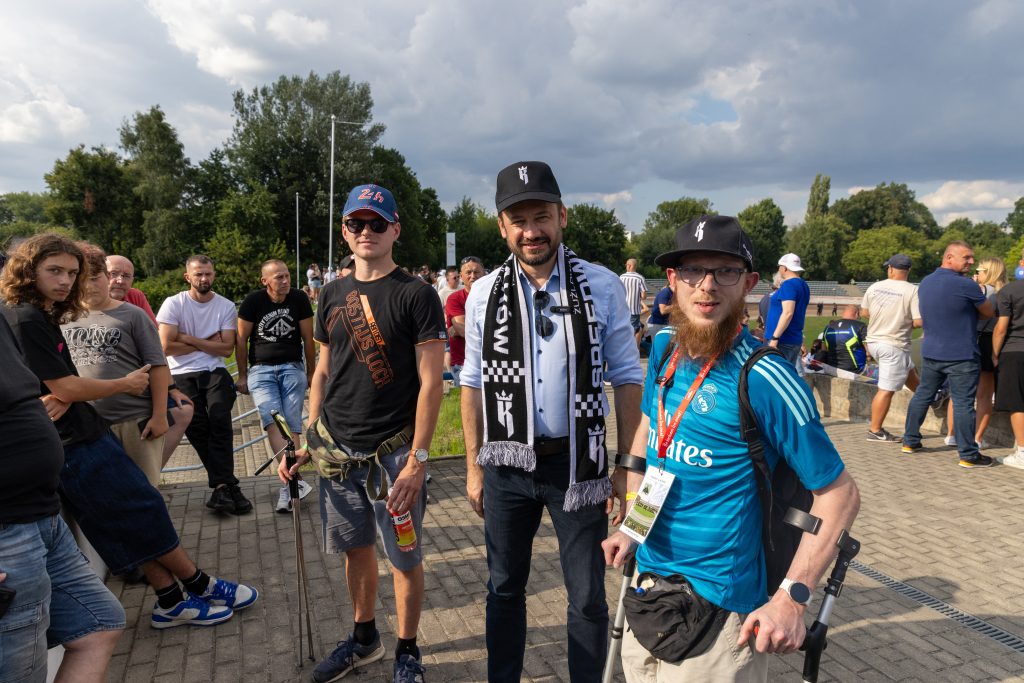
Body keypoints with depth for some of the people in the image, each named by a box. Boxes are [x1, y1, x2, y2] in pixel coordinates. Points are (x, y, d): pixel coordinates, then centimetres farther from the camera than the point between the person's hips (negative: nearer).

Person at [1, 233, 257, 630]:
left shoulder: (41, 315, 13)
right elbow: (65, 388, -19)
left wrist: (62, 399, -11)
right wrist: (127, 384, -4)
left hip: (86, 432, 10)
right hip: (75, 447, -9)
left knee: (138, 522, 12)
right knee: (145, 514, 1)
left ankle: (171, 603, 21)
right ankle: (201, 588, 16)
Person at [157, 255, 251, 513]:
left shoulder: (226, 306, 6)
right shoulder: (173, 304, 0)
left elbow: (227, 348, -3)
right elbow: (167, 347, -10)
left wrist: (189, 339, -7)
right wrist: (208, 343, -3)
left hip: (215, 373, 1)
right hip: (182, 375, -1)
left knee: (219, 421, -17)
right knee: (198, 428, -9)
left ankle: (221, 486, -15)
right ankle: (229, 485, -4)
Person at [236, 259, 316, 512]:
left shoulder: (299, 299, 3)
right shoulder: (253, 301, 0)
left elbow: (308, 337, 10)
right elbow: (241, 339, 8)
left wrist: (311, 373, 13)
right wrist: (242, 375, 9)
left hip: (292, 368, 1)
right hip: (261, 370, -1)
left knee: (292, 425, -9)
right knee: (272, 420, -21)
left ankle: (287, 489, -2)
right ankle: (295, 481, -30)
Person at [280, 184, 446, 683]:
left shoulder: (416, 295, -9)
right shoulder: (334, 296, 9)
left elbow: (430, 382, -13)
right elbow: (323, 372, 14)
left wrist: (417, 459, -17)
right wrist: (308, 442, 9)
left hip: (392, 450, -5)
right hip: (336, 448, 5)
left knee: (404, 558, 7)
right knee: (355, 548, 18)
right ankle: (364, 638, 39)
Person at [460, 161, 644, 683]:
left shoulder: (602, 287, -5)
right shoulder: (483, 295, 1)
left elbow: (626, 380, -3)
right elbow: (473, 384, 6)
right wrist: (474, 467, 6)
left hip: (578, 463, -2)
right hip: (507, 464, 2)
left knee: (587, 596, 11)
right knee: (505, 587, 18)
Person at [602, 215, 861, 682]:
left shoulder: (766, 380, -21)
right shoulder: (664, 346, -2)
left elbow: (840, 494, -14)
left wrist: (792, 597, -20)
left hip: (717, 609, -6)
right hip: (645, 579, 6)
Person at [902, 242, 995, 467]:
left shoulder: (924, 283, 8)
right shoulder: (965, 285, -15)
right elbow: (989, 313, -1)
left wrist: (964, 315, 13)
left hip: (930, 353, 7)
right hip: (960, 355, -7)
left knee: (922, 395, 15)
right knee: (963, 403, -2)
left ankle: (910, 441, 23)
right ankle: (968, 455, 5)